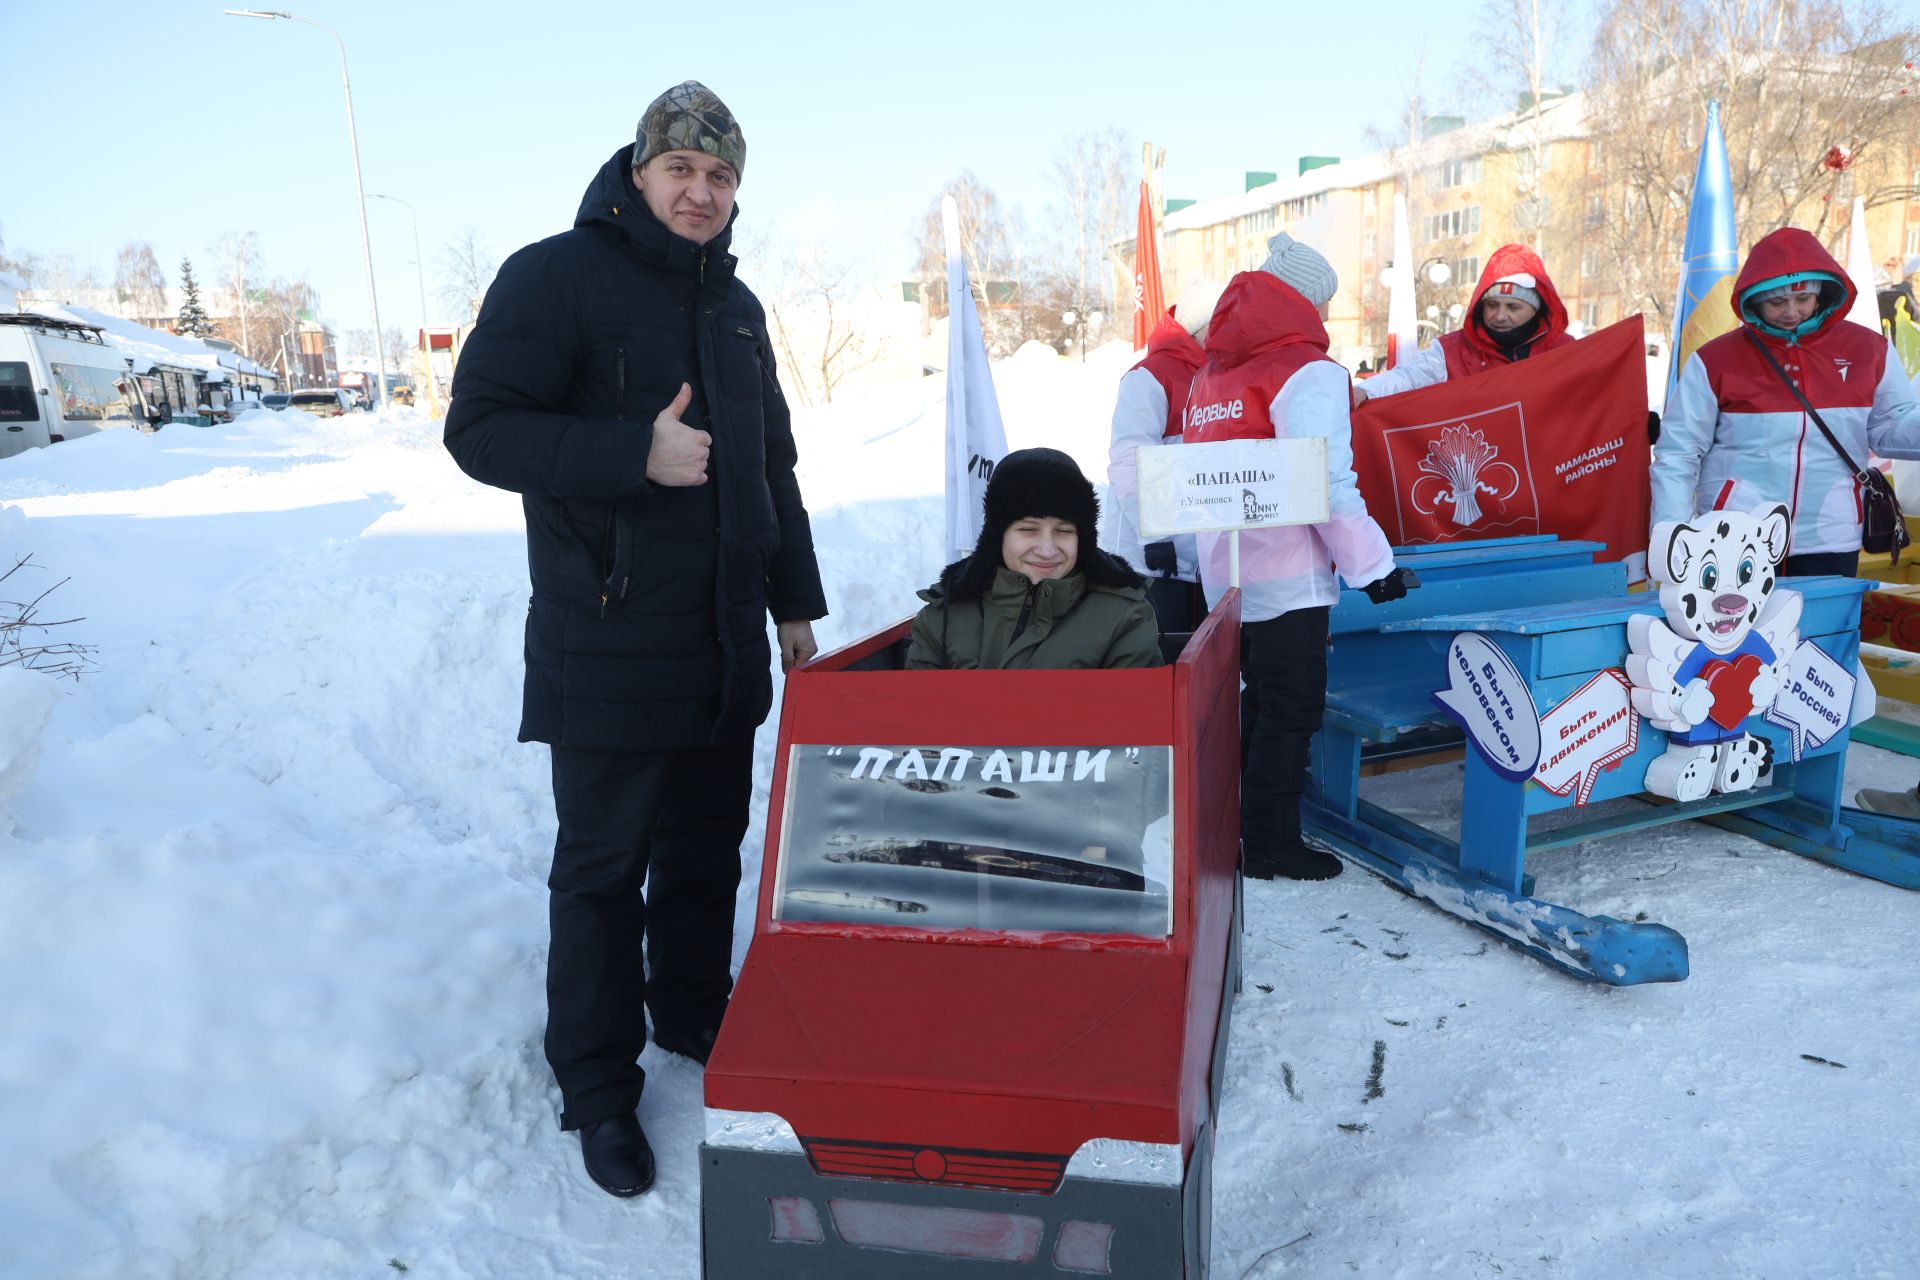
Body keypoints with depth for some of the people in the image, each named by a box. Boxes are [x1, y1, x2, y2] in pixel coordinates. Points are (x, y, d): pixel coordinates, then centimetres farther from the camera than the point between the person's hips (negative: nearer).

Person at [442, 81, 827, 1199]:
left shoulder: (735, 306, 15)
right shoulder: (555, 277, -6)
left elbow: (774, 464, 20)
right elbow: (482, 431, -13)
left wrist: (796, 602, 17)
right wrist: (635, 453, -24)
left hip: (726, 646, 6)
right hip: (607, 647, -6)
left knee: (709, 849, 16)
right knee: (604, 867, 3)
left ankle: (695, 1016, 35)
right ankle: (599, 1087, 17)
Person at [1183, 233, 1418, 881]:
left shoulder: (1209, 376, 14)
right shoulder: (1306, 372, -11)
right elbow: (1329, 486, -16)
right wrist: (1375, 566, -10)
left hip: (1225, 572, 8)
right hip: (1287, 576, -8)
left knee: (1260, 700, 19)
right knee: (1291, 708, 1)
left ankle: (1235, 827, 27)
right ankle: (1270, 845, 9)